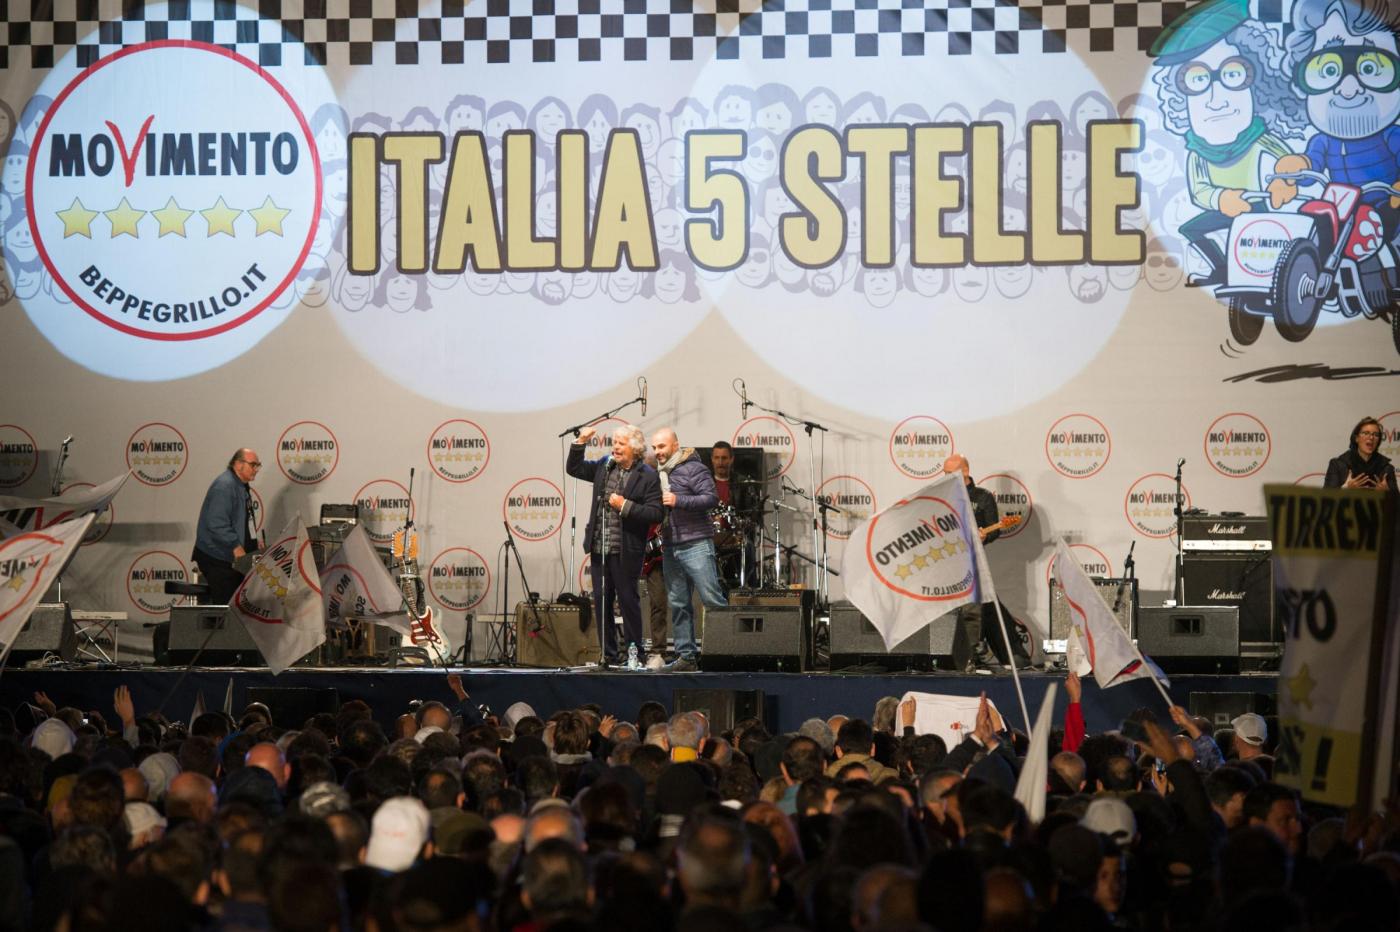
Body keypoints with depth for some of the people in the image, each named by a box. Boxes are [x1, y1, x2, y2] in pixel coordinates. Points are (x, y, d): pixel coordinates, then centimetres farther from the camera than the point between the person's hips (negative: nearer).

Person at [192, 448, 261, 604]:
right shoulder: (224, 486, -18)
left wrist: (253, 543, 14)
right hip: (217, 558, -10)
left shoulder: (242, 486, 16)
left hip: (235, 557, 10)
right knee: (223, 604, -11)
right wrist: (236, 546, -26)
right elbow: (217, 524, -26)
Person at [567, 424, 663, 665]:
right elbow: (573, 468, 17)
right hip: (599, 548, 6)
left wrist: (625, 506, -18)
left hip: (626, 551, -6)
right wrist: (580, 442, 4)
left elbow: (656, 513, -12)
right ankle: (609, 654, 16)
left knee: (628, 600, 0)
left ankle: (634, 653, 9)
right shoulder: (604, 467, 10)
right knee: (602, 601, 8)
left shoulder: (647, 476, -7)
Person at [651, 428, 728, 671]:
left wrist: (679, 501, -22)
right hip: (670, 548, 7)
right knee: (678, 604, 5)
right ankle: (685, 655, 7)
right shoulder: (659, 474, 19)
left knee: (711, 598, -11)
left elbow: (711, 498, -14)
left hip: (696, 546, -7)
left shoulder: (693, 468, -4)